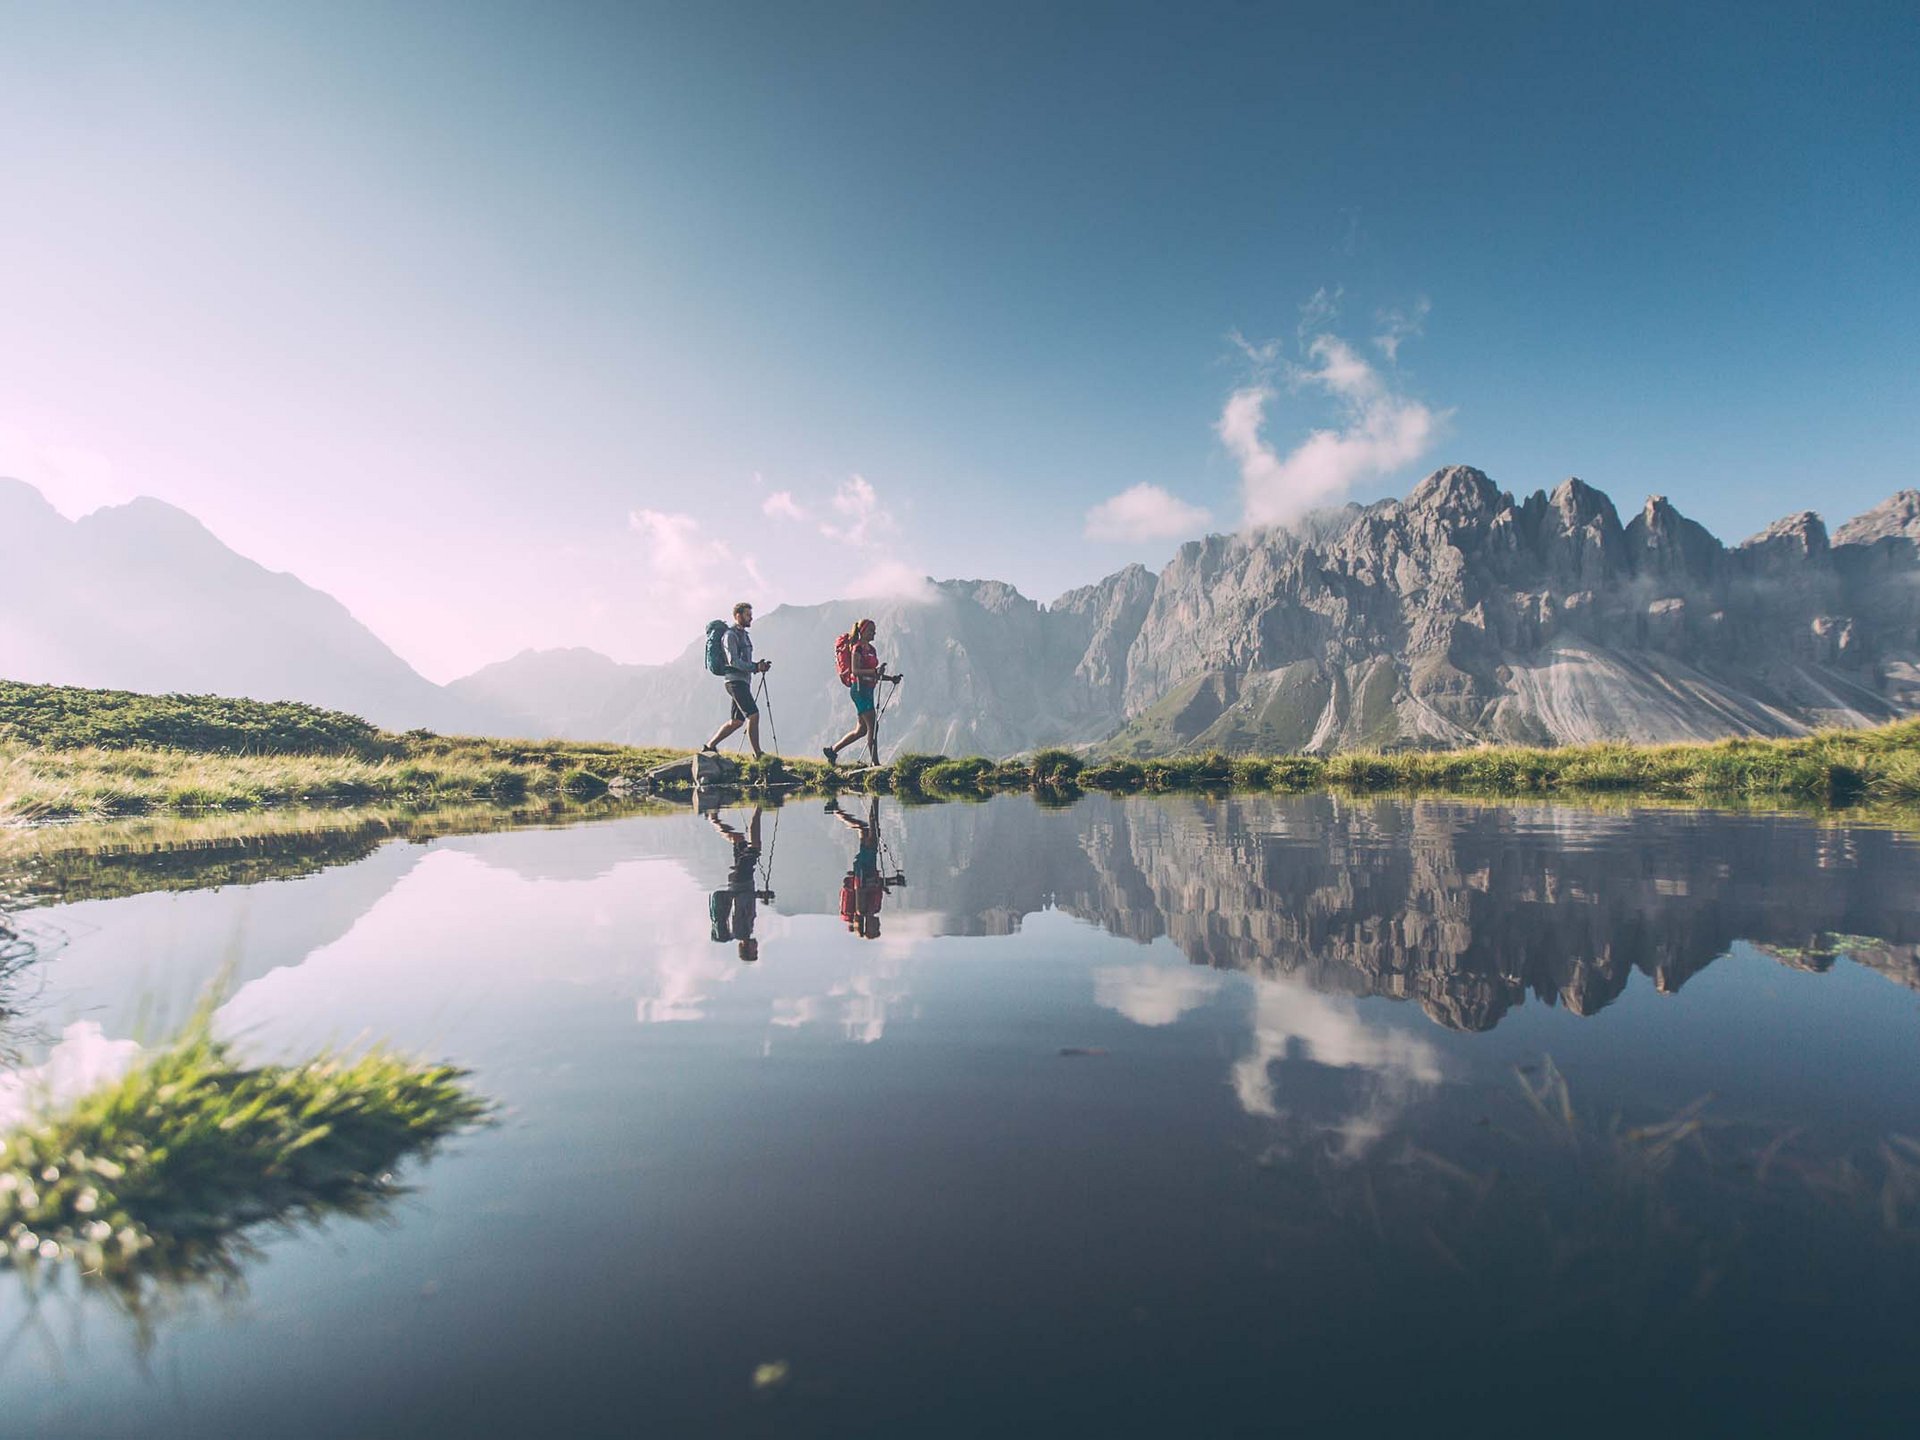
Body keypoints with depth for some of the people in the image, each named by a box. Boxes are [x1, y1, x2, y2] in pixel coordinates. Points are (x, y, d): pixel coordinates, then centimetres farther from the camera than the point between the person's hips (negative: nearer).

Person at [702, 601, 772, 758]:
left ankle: (709, 746, 18)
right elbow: (733, 661, -18)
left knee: (737, 721, 11)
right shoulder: (731, 635, -9)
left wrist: (758, 665, 7)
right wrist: (755, 667, -19)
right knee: (753, 715, -15)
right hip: (736, 681, -10)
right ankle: (758, 754, -12)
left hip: (743, 682, 10)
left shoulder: (743, 634, 21)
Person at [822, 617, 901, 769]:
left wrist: (891, 678, 11)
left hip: (867, 690, 9)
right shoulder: (858, 648, -9)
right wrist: (874, 671, -29)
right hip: (859, 689, -9)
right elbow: (855, 671, -19)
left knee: (861, 730, 11)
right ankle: (875, 763, -7)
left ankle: (832, 750, 20)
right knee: (873, 726, -10)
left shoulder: (871, 649, 17)